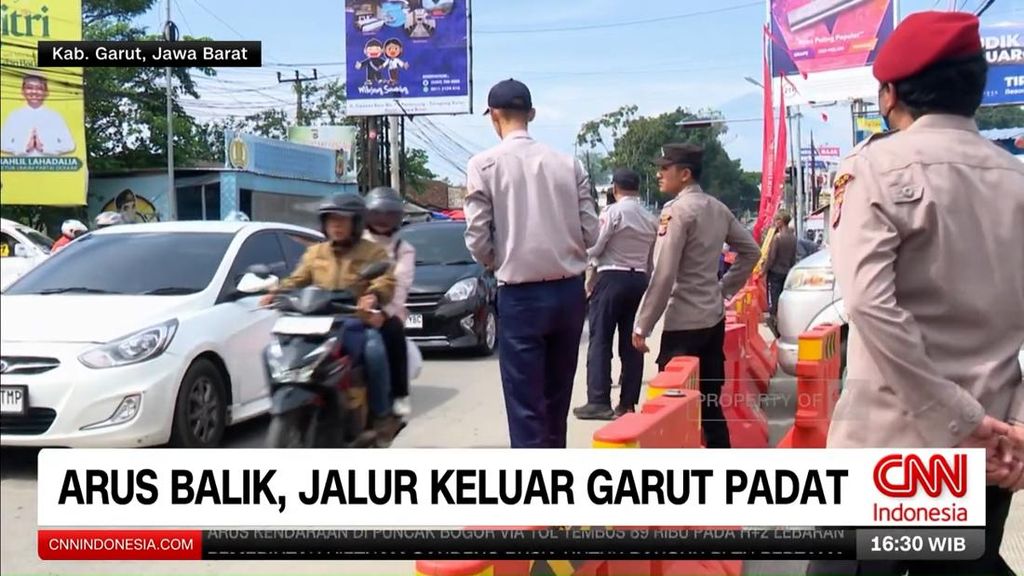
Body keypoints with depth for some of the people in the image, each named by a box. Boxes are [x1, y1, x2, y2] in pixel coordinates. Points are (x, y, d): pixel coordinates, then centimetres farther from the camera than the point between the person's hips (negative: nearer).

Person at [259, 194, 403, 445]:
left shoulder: (373, 252, 7)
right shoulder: (315, 252, 21)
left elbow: (386, 282, -9)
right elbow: (297, 279, 14)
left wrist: (374, 296, -32)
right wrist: (276, 292, -6)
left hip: (358, 323, -4)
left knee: (374, 348, -35)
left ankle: (382, 415, -18)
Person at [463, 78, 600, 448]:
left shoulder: (484, 165, -5)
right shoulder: (568, 164, 4)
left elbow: (478, 237, -7)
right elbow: (590, 233, 4)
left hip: (521, 295, -4)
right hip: (569, 291, 4)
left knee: (526, 406, 1)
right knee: (557, 398, 19)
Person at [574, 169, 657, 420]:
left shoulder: (613, 211, -8)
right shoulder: (651, 219, 13)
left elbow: (595, 247, -8)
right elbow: (652, 259, 14)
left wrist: (588, 254, 13)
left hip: (612, 278, -6)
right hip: (639, 280, 6)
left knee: (600, 340, -4)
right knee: (631, 344, 6)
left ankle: (598, 401, -9)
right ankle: (627, 404, 8)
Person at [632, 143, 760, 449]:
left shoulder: (677, 210, -13)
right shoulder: (717, 208, 11)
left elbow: (663, 275, -18)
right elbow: (751, 251, 19)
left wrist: (642, 325, -12)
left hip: (684, 322, -8)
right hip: (713, 317, 8)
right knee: (710, 400, 13)